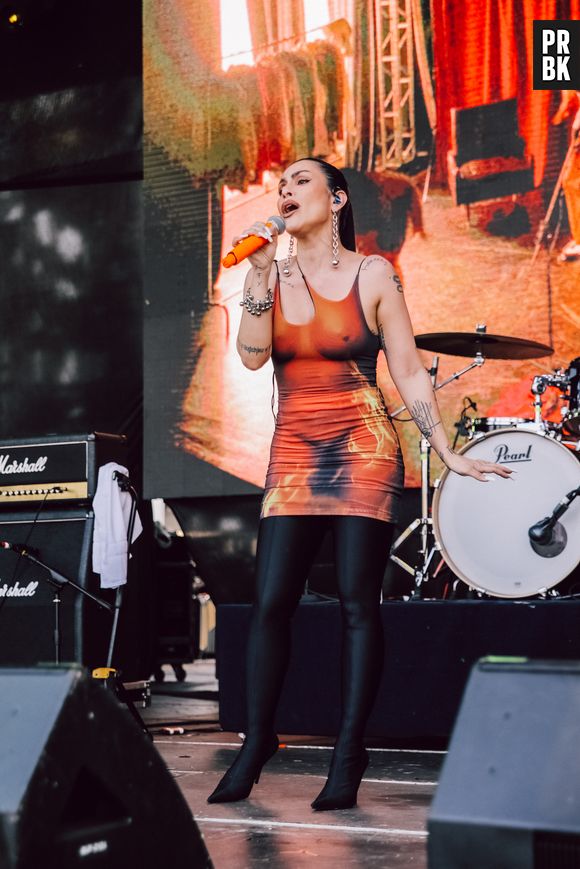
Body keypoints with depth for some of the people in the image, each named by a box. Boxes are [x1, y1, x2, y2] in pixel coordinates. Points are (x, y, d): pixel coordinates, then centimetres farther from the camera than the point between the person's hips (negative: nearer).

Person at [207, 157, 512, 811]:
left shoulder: (373, 275, 1)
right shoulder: (271, 274, 8)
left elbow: (409, 375, 2)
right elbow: (252, 355, -7)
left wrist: (448, 453, -3)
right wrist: (260, 273, -13)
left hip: (364, 449, -2)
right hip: (294, 451, 3)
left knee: (358, 601, -5)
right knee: (271, 601, -3)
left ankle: (349, 753, 3)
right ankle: (256, 740, 11)